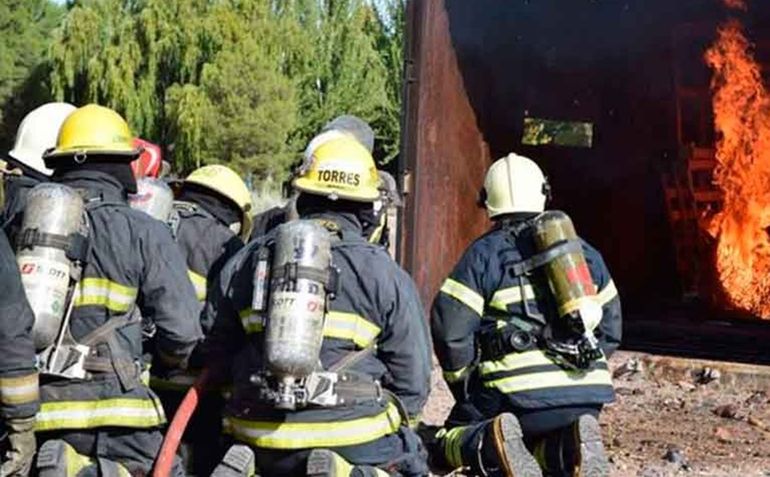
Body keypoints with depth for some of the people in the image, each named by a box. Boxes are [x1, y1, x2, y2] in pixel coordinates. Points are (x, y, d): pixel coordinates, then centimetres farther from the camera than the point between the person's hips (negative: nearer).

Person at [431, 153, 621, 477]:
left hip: (517, 390, -4)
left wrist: (465, 387, 9)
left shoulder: (485, 253, 4)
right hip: (587, 393, 4)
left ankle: (491, 444, -19)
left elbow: (449, 327, -4)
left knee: (451, 441, 16)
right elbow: (610, 326, 22)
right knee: (545, 448, 28)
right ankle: (571, 447, -8)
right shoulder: (584, 251, 19)